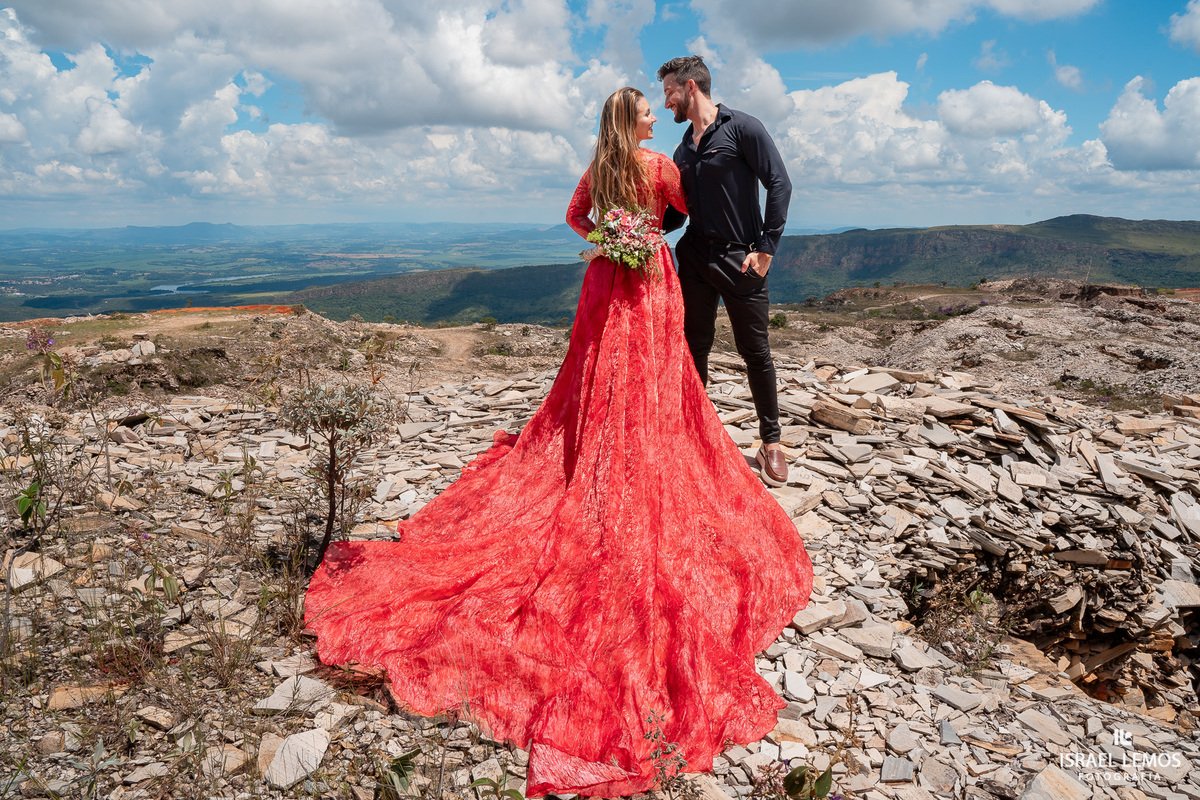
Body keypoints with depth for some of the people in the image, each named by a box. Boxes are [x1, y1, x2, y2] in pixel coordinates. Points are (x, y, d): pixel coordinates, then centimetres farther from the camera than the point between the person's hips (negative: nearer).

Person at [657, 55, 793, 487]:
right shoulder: (683, 150, 16)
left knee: (755, 351, 1)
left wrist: (766, 248, -14)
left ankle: (770, 442, 13)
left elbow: (779, 185, -9)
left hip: (739, 258, -5)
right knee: (694, 348, 6)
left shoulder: (743, 128, -3)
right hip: (695, 257, 6)